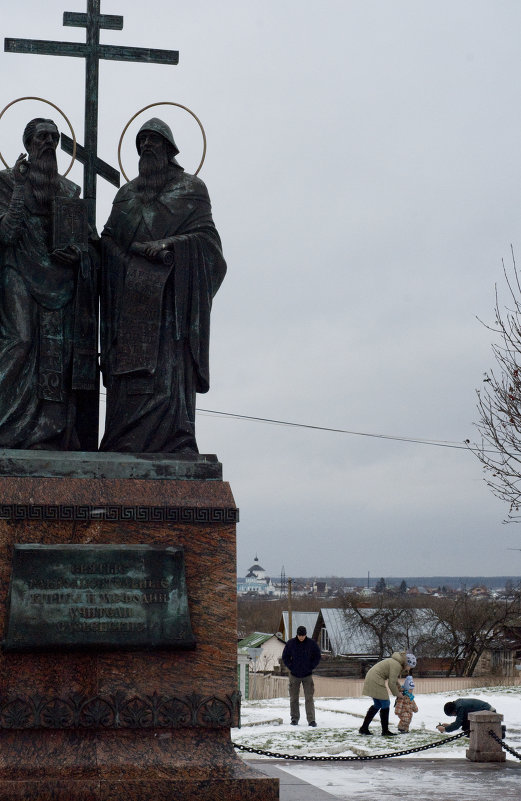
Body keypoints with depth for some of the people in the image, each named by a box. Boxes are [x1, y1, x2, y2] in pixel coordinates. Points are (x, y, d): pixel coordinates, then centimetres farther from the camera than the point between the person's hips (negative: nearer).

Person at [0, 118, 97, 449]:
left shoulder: (69, 189, 17)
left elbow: (84, 236, 18)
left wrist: (77, 251, -5)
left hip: (60, 279, 4)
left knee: (59, 351, -6)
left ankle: (52, 434, -7)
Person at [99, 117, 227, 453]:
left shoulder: (190, 188, 11)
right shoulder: (127, 193, 24)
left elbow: (206, 236, 0)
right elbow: (109, 240, 14)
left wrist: (169, 243, -16)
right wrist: (143, 249, -6)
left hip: (171, 293, -4)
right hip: (131, 298, 4)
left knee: (168, 369, -15)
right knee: (129, 371, -6)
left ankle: (172, 445, -21)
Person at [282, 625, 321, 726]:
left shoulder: (311, 643, -5)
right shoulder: (290, 643, -4)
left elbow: (317, 656, 6)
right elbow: (285, 657, 6)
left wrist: (311, 667, -2)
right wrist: (290, 667, -3)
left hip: (307, 675, -1)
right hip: (294, 675, 1)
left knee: (309, 698, -7)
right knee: (294, 698, 6)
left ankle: (311, 720, -8)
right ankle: (294, 718, 16)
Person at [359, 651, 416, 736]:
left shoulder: (397, 662, 12)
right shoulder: (396, 665, -19)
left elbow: (393, 678, 23)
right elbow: (391, 683, -19)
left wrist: (399, 687, 9)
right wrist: (397, 694, -3)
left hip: (371, 678, 10)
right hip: (375, 681, -10)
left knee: (377, 705, 16)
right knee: (385, 705, -2)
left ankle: (364, 728, 17)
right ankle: (385, 730, 5)